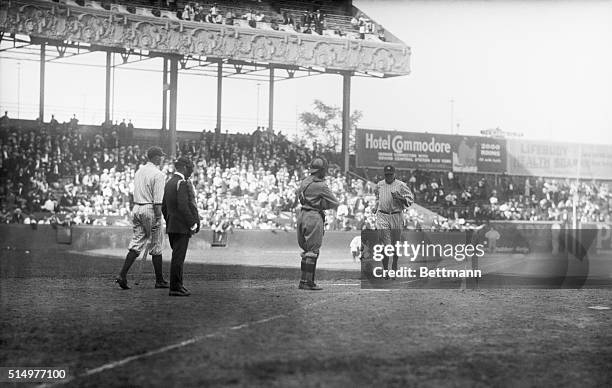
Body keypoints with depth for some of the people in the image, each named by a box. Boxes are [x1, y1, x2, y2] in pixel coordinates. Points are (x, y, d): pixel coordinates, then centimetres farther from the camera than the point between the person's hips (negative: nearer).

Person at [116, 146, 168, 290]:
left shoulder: (139, 172, 14)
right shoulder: (158, 175, -11)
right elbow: (157, 200, -17)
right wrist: (157, 218, -17)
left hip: (136, 208, 7)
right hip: (150, 210, -7)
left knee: (136, 244, 6)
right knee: (156, 246, 3)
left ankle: (122, 275, -7)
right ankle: (159, 280, 11)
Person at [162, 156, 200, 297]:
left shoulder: (169, 183, 13)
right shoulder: (183, 184, -15)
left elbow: (164, 207, 17)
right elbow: (183, 207, -22)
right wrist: (192, 224, -14)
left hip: (171, 227, 9)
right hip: (182, 227, -9)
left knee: (177, 257, 16)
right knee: (178, 257, -5)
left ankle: (177, 285, 23)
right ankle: (175, 288, -2)